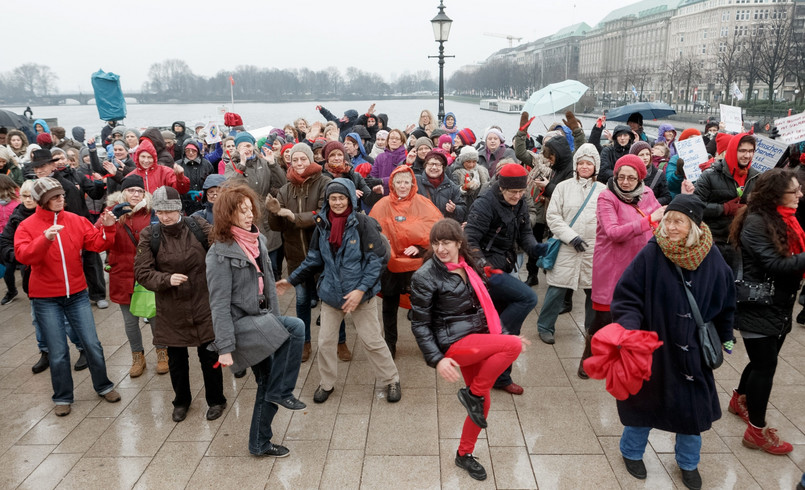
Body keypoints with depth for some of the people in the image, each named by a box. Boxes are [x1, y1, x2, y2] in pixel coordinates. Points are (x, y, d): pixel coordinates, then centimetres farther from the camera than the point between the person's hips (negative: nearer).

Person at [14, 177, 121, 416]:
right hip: (46, 300, -2)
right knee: (58, 352, 5)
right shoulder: (27, 226, -6)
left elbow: (97, 244, -3)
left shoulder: (76, 220, 0)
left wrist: (107, 229, -21)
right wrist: (45, 238, -36)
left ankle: (103, 386, 26)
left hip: (77, 294, 2)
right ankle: (63, 397, 23)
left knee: (92, 345, 6)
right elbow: (22, 255, -21)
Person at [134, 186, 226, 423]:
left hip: (203, 305, -1)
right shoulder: (149, 235, -6)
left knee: (209, 355, 9)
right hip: (171, 309, 1)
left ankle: (216, 400, 32)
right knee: (176, 358, 18)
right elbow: (142, 272, -7)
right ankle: (181, 401, 41)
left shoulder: (199, 227, -8)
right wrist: (167, 279, -24)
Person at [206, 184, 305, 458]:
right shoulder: (221, 252, -15)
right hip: (240, 324, -7)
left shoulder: (257, 240, 7)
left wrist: (275, 319, 16)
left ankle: (260, 443, 27)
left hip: (259, 321, 7)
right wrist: (225, 347, -20)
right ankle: (281, 392, -8)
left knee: (267, 383, 10)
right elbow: (220, 304, -17)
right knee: (296, 328, -25)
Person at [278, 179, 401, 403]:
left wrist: (361, 290, -19)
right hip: (331, 293, 4)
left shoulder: (362, 223, -13)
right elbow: (314, 259, 12)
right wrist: (291, 280, 10)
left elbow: (377, 260, -13)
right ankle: (326, 383, 34)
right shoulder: (322, 225, 1)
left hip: (361, 294, -4)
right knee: (325, 341, 12)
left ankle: (391, 380, 24)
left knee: (371, 340, 4)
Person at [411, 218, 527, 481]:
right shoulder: (425, 277, -12)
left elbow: (485, 305, 17)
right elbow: (420, 324, -11)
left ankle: (464, 455, 33)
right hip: (455, 343, -7)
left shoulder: (471, 265, 7)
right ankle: (472, 393, -6)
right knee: (513, 346, -24)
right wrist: (437, 359, -20)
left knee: (482, 402, 10)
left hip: (479, 339, 7)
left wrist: (503, 333, 12)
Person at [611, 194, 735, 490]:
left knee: (693, 406, 15)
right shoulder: (651, 255, -18)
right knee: (644, 401, 14)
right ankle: (632, 451, 41)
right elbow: (626, 299, -14)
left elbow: (725, 303, 7)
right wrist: (630, 331, -28)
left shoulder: (712, 259, -8)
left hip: (692, 353, 3)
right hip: (651, 349, -3)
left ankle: (688, 462, 41)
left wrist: (723, 338, 13)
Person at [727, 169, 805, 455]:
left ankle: (740, 399, 42)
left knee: (764, 361, 19)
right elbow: (775, 265, -23)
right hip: (757, 307, -8)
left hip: (780, 307, 9)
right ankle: (757, 431, 9)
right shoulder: (756, 223, -18)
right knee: (765, 364, -3)